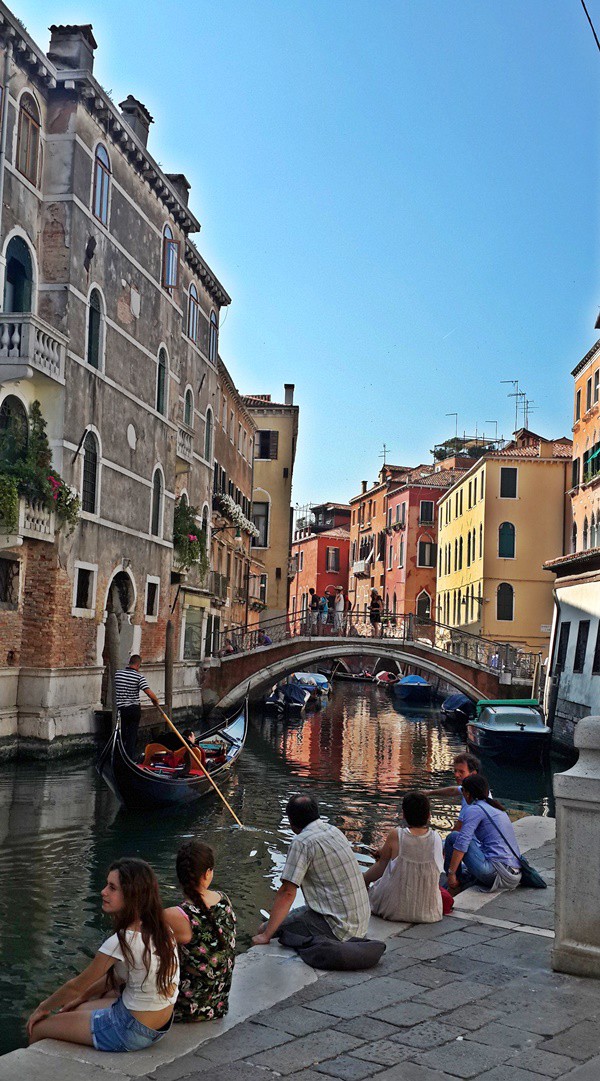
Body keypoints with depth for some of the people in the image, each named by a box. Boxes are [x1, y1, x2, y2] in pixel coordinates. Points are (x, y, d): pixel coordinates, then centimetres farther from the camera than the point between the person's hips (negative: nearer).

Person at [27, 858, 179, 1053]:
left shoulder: (124, 941, -24)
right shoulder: (162, 929, -1)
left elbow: (76, 985, -11)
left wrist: (43, 1008, 5)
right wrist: (82, 998, 16)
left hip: (133, 1032, -8)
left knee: (37, 1027, 6)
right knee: (73, 1010, 26)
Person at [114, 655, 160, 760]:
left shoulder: (118, 673, 0)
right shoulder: (139, 677, -12)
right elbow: (149, 692, -19)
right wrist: (155, 701, -1)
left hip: (120, 708, 3)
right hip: (134, 709, -3)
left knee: (122, 733, 13)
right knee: (132, 734, 6)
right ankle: (131, 758, 7)